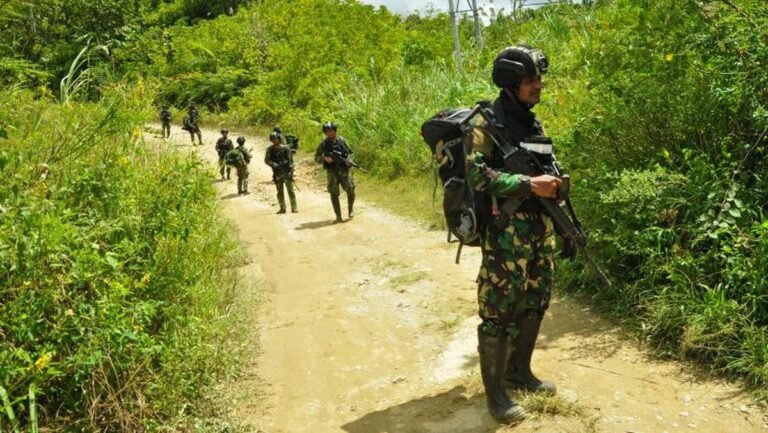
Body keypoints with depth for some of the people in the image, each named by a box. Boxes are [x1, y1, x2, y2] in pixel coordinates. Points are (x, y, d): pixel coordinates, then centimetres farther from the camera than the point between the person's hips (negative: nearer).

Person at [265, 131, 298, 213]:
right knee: (280, 192, 7)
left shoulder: (285, 148, -3)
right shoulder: (270, 149, 3)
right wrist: (272, 164, -19)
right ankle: (282, 208, 13)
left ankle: (294, 208, -4)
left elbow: (290, 161, -1)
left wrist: (291, 172, -7)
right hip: (277, 173, 3)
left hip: (286, 172, -3)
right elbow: (266, 160, 1)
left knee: (290, 190, -5)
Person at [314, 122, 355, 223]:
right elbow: (316, 158, 6)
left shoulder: (341, 140, 5)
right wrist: (324, 158, -13)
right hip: (332, 171, 0)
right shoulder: (323, 144, 2)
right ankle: (338, 216, 2)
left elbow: (350, 152, 12)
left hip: (344, 169, 0)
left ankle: (351, 209, 19)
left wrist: (349, 160, -9)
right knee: (334, 194, -4)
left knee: (350, 190, -7)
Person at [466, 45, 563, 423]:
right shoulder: (487, 122, -10)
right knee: (500, 311, -3)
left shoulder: (533, 122, 15)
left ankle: (519, 372, 32)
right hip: (506, 232, -8)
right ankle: (495, 392, 9)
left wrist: (552, 183, 8)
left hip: (539, 229, 8)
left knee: (534, 304, 15)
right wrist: (529, 184, -25)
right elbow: (477, 175, -21)